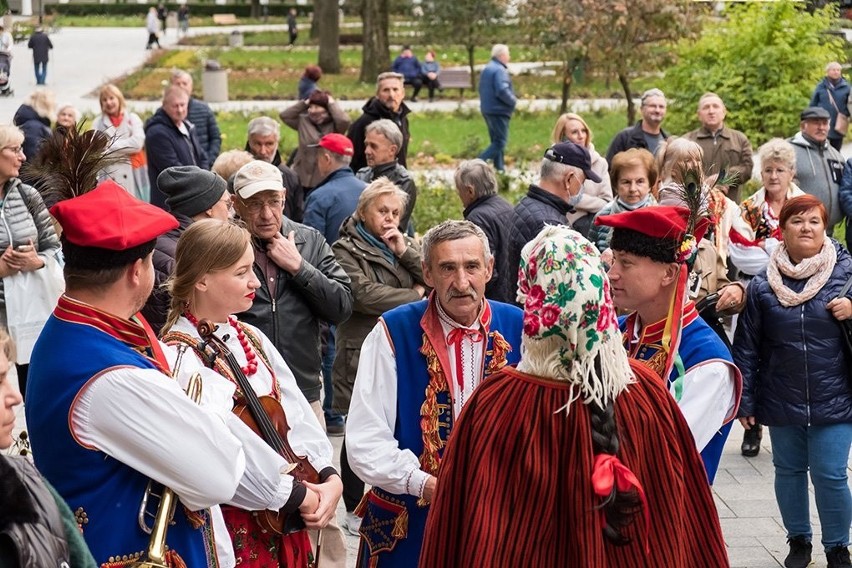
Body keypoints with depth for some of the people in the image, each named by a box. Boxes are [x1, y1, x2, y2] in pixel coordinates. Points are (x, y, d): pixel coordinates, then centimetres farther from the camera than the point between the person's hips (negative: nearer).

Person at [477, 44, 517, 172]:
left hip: (487, 110, 10)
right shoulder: (500, 70, -16)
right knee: (500, 143, -8)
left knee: (496, 141, 15)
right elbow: (502, 91, -26)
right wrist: (513, 100, -11)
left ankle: (500, 167, 17)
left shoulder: (487, 69, 14)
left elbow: (481, 89, 22)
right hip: (499, 111, -10)